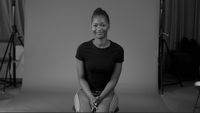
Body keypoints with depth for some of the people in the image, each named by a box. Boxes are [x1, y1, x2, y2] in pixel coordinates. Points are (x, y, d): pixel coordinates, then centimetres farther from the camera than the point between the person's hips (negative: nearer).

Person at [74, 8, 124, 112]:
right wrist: (91, 97, -15)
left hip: (106, 92, 0)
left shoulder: (118, 50, -6)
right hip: (86, 91, 0)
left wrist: (100, 97, -14)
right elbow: (81, 78, -1)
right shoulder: (83, 49, -7)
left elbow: (114, 79, -2)